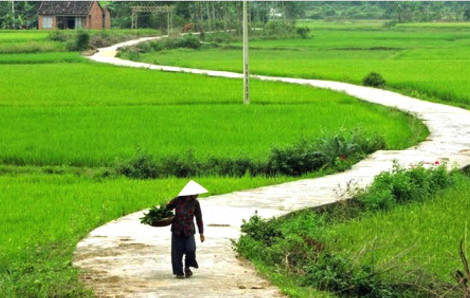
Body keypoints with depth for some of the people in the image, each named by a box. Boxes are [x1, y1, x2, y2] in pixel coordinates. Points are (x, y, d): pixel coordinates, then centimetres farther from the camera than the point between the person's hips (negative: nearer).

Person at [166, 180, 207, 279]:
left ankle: (187, 267, 11)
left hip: (189, 232, 0)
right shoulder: (177, 200, -6)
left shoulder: (195, 203, -2)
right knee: (177, 252, 1)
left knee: (191, 250, -15)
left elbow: (199, 218, 6)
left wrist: (201, 233, 7)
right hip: (177, 231, 0)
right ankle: (179, 272, 15)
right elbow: (167, 208, 9)